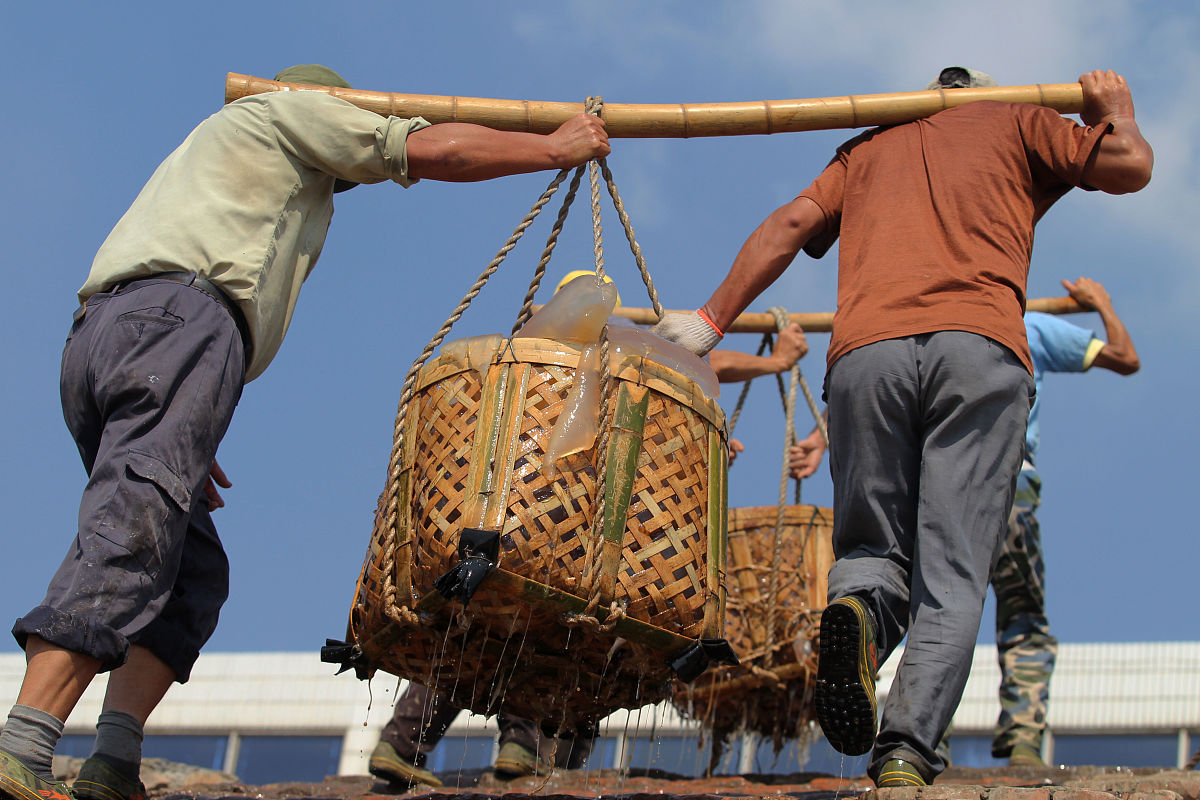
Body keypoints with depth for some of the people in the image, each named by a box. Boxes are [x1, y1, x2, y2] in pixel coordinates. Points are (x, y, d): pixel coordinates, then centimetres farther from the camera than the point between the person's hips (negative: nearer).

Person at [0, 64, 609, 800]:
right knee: (128, 542, -22)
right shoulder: (291, 110, 20)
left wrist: (184, 444, 25)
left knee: (194, 576, 6)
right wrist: (558, 147, 23)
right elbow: (432, 150, 10)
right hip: (178, 317, -9)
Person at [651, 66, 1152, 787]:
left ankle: (855, 609, -25)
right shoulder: (1014, 122, 27)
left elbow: (792, 222, 19)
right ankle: (907, 755, -22)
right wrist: (1114, 112, 39)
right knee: (952, 577, -4)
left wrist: (713, 320, 19)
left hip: (865, 352, 2)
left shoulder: (867, 149, 34)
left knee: (873, 547, 12)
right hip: (980, 349, -2)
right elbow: (1130, 165, 18)